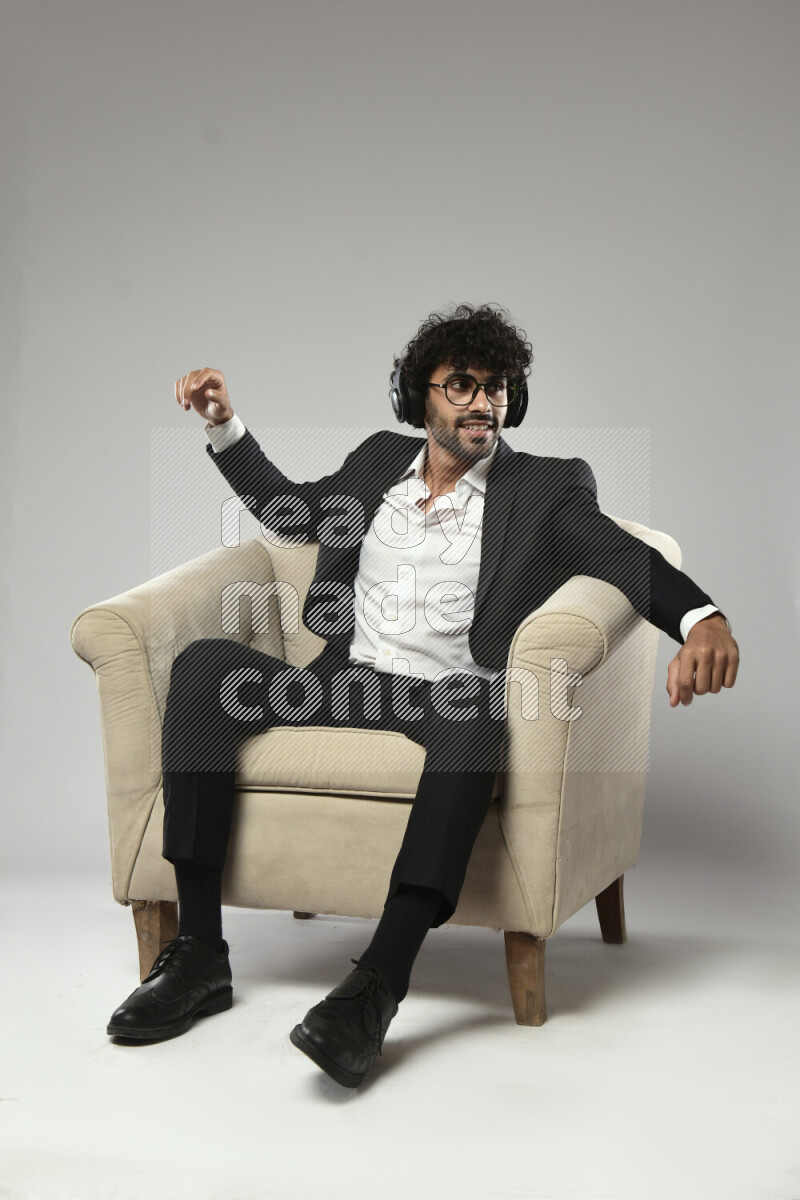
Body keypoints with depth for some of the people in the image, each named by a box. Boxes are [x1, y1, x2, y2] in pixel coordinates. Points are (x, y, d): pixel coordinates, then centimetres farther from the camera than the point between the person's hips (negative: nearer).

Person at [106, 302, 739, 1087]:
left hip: (447, 696, -4)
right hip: (345, 683, 4)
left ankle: (380, 982, -45)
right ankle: (200, 953, -22)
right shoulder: (380, 459, 22)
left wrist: (700, 617, -28)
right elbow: (293, 512, 35)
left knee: (475, 703, -40)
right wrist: (223, 425, 22)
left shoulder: (548, 488, 9)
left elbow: (627, 556, -7)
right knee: (205, 663, -21)